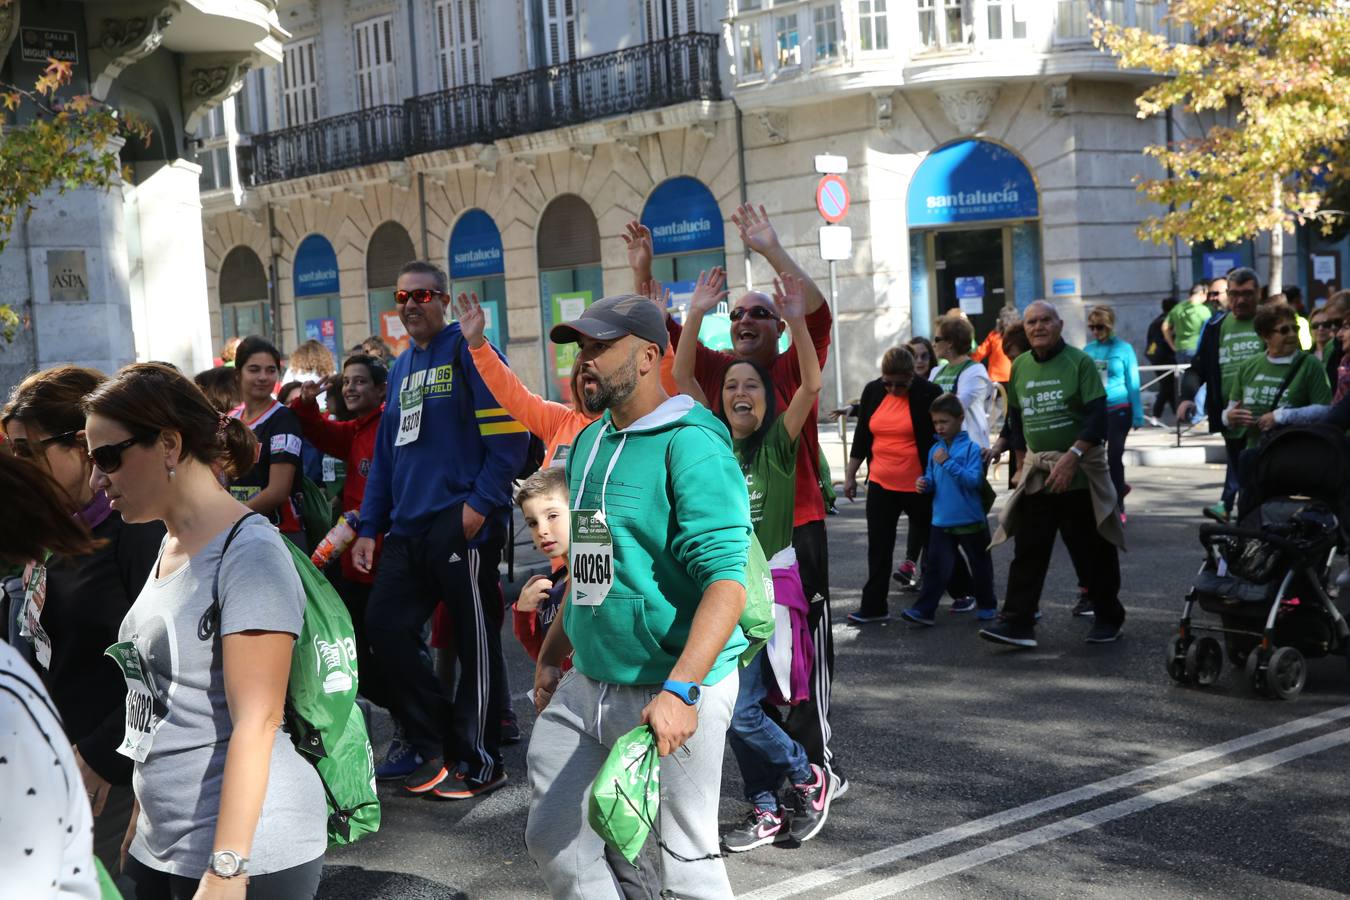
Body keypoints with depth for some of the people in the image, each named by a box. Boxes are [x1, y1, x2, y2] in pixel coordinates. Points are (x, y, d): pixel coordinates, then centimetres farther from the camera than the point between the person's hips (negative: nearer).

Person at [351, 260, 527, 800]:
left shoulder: (468, 350, -5)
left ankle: (480, 763, 13)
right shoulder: (400, 367, 19)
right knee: (384, 629, 5)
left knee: (475, 644, 0)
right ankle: (437, 748, 17)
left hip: (462, 523, -8)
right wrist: (369, 527, 16)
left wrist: (481, 503, -19)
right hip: (408, 528, 8)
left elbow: (510, 434, -13)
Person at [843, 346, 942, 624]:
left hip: (918, 486, -4)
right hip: (881, 484, 4)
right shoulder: (872, 392, 3)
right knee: (879, 548, 5)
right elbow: (862, 435, 11)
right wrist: (850, 475, 11)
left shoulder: (928, 394, -11)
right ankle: (873, 606, 9)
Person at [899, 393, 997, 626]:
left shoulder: (971, 448, -9)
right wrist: (925, 483, -8)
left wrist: (948, 463, -25)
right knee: (937, 566, -1)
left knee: (979, 565, 12)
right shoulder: (935, 449, 7)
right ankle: (924, 609, -3)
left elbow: (975, 480, -19)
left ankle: (986, 605, 28)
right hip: (941, 521, 4)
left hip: (970, 521, -3)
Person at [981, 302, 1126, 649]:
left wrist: (1072, 456, -23)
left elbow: (1097, 418, -14)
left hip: (1079, 472, -4)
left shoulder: (1079, 362, -7)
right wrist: (1000, 445, 11)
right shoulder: (1019, 366, 9)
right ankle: (1017, 623, -4)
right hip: (1036, 472, 4)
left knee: (1092, 552, 6)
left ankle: (1108, 618, 22)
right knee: (1027, 550, -2)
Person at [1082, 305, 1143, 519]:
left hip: (1118, 409, -4)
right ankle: (1119, 488, 32)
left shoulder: (1123, 348, -6)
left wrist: (1138, 416, -5)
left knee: (1114, 456, 0)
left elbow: (1133, 383, -3)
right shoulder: (1088, 350, 2)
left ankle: (1118, 506, 14)